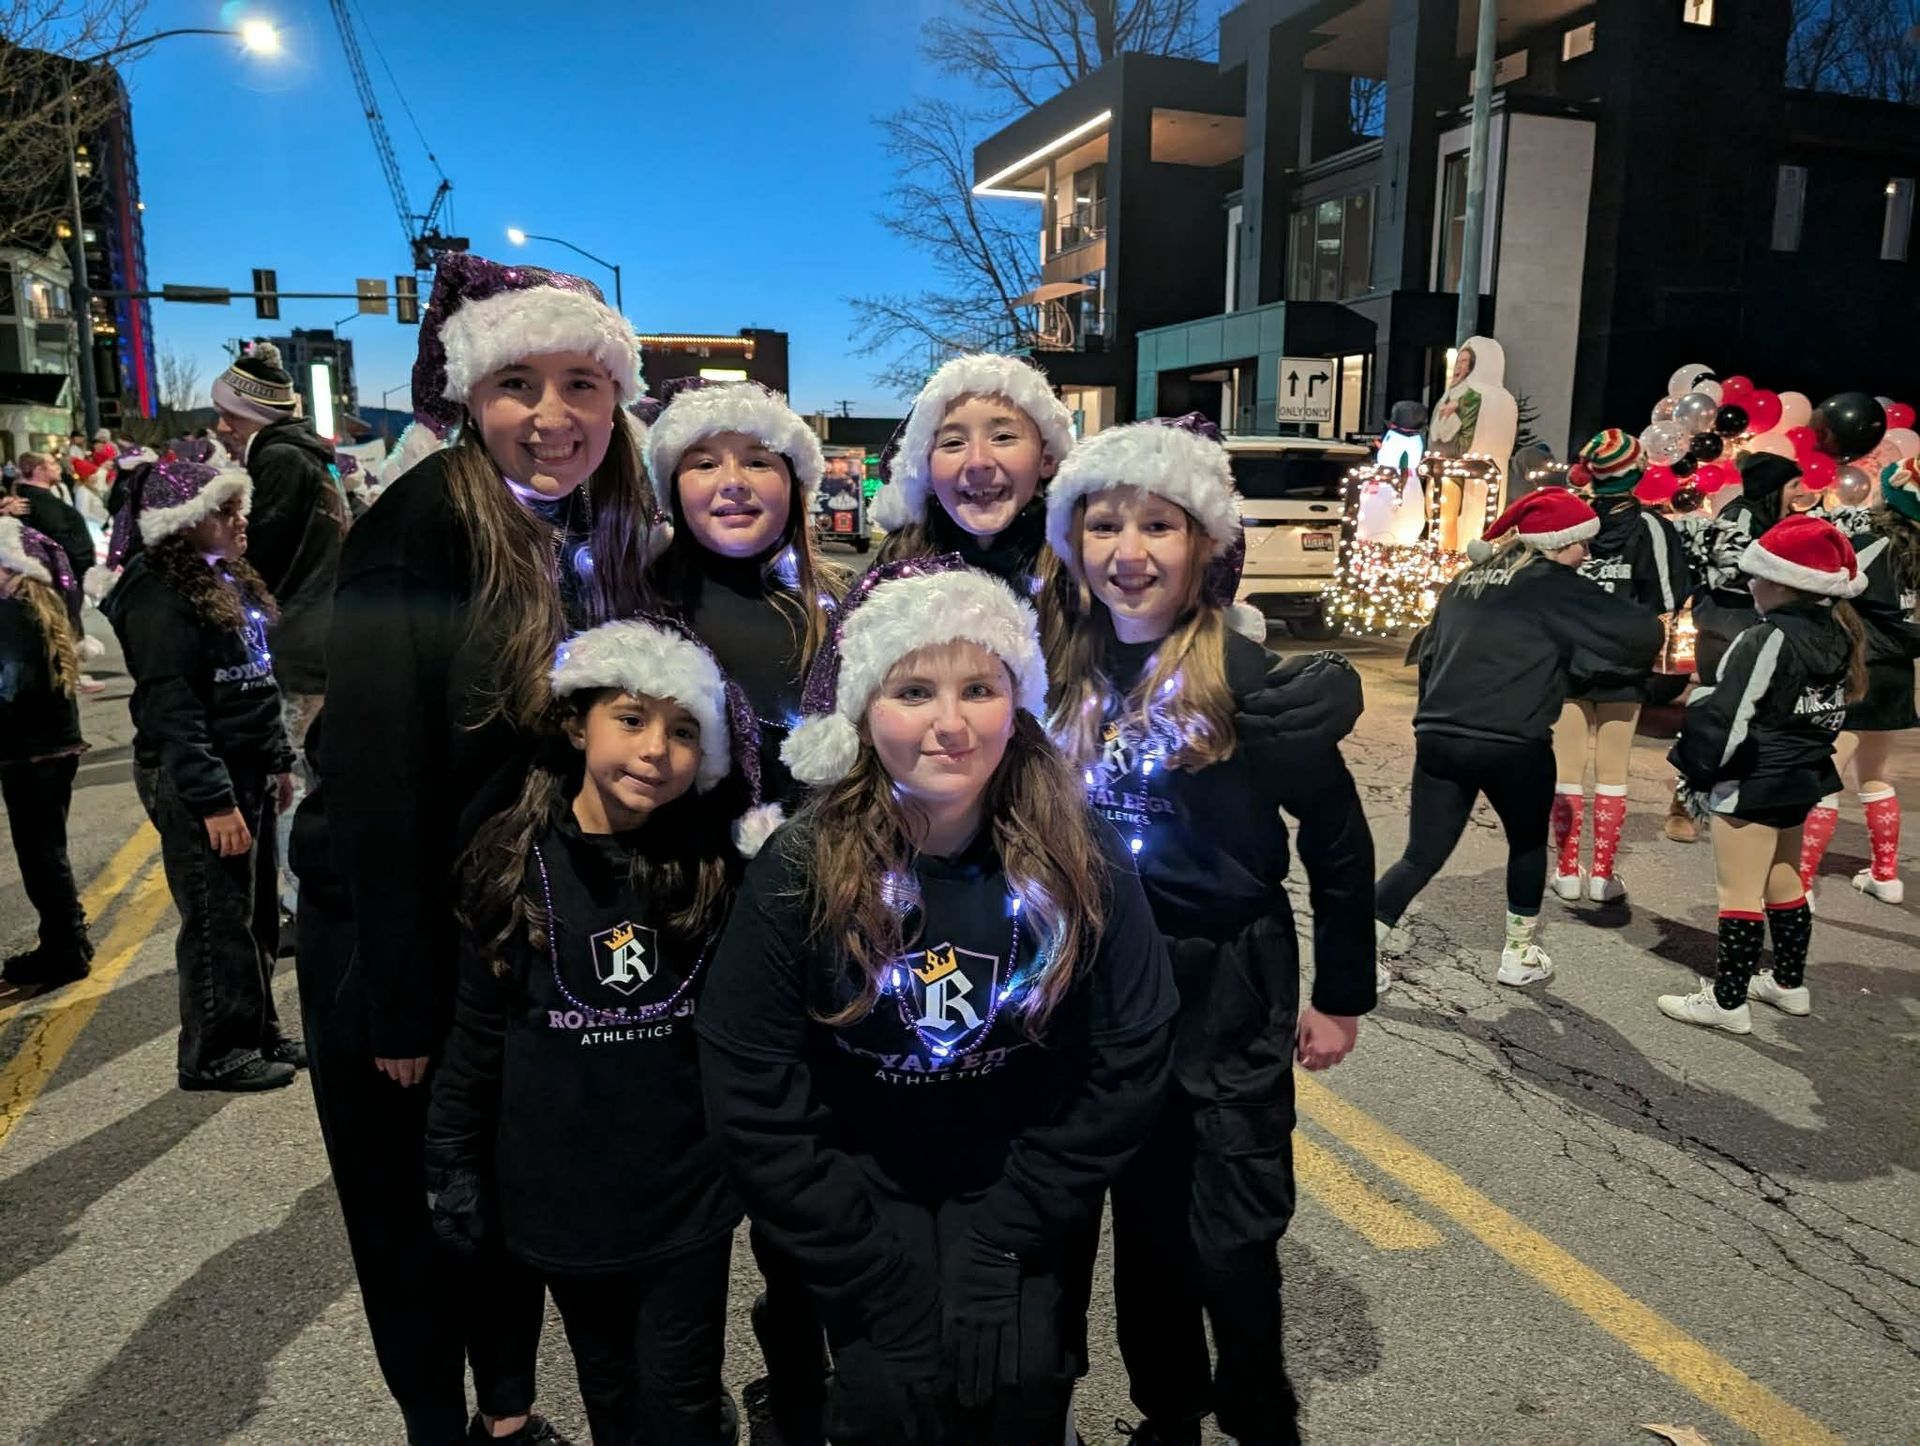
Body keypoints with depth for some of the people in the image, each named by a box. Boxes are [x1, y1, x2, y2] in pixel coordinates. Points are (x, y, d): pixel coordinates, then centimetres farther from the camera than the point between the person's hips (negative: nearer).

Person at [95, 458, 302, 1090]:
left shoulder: (232, 582, 12)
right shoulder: (161, 602, -17)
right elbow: (172, 712, -21)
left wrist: (278, 759, 19)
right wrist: (214, 800, -23)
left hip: (245, 773, 9)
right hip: (195, 783, -9)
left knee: (256, 914, 16)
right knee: (218, 919, 0)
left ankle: (259, 1033, 28)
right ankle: (215, 1054, 14)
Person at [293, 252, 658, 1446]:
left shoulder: (605, 539, 0)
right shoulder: (423, 527, -20)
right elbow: (374, 775, -22)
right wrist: (399, 1001, -19)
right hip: (402, 944, -5)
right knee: (413, 1207, 14)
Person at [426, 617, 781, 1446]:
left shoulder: (715, 865, -9)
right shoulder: (512, 862, -9)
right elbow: (477, 1032, -1)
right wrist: (455, 1167, 2)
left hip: (686, 1189, -1)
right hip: (563, 1190, 1)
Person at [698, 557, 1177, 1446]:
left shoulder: (1083, 861, -17)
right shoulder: (795, 876, -20)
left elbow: (1128, 1063, -10)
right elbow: (754, 1106, -14)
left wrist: (1002, 1242, -10)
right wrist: (888, 1273, -12)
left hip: (1031, 1236, 1)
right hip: (873, 1239, 0)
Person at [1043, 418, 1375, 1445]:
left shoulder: (1250, 681, -17)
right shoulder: (1067, 676, -3)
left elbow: (1338, 841, -9)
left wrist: (1342, 996, -4)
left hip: (1230, 992, -4)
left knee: (1232, 1234, 5)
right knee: (1143, 1216, 18)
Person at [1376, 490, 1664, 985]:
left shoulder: (1467, 580, 17)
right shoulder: (1552, 585, -2)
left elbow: (1427, 650, 19)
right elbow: (1637, 632, -5)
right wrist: (1654, 632, 18)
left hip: (1438, 737, 5)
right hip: (1511, 744, -5)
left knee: (1422, 857, 9)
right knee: (1528, 844, 20)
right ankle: (1519, 954, 30)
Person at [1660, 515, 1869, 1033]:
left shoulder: (1768, 639, -20)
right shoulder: (1838, 636, 6)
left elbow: (1726, 717, -21)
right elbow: (1830, 710, 15)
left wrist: (1698, 772, -11)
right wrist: (1803, 757, 21)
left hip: (1750, 783, -9)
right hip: (1802, 779, 9)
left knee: (1740, 892, -2)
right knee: (1784, 884, 21)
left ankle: (1728, 1001, 4)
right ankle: (1789, 983, 34)